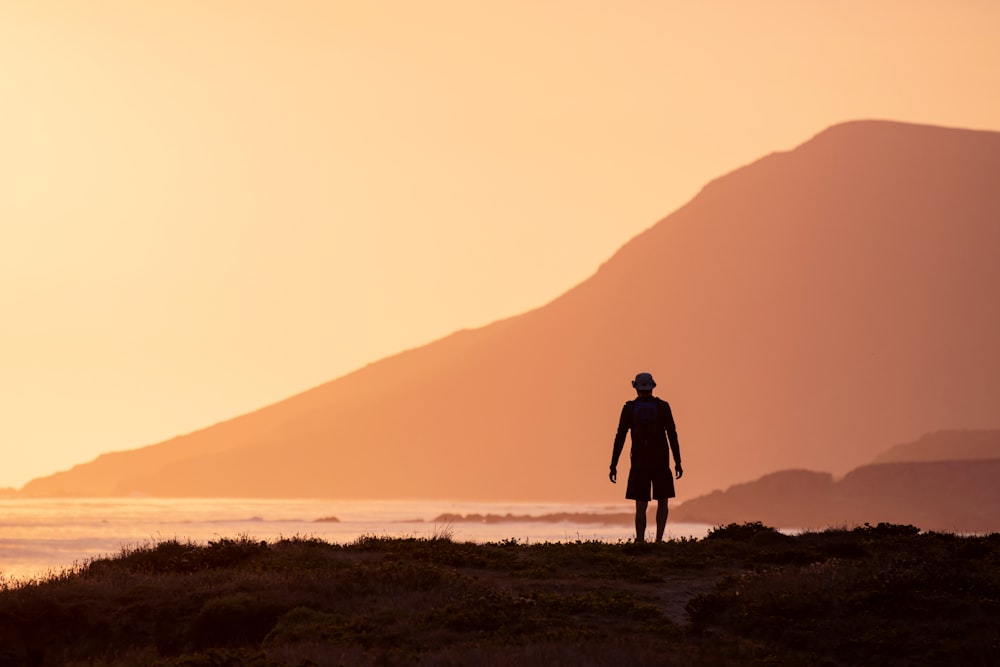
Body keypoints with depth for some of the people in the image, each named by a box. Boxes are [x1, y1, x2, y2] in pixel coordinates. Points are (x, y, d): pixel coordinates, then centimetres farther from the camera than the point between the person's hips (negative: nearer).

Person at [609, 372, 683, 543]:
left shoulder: (629, 408, 0)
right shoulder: (663, 407, -1)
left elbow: (620, 438, -4)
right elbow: (672, 435, -4)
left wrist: (613, 466, -1)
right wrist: (678, 463, 0)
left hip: (639, 462, 0)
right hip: (661, 461, 0)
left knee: (641, 506, 3)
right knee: (662, 502, 15)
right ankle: (658, 540, 0)